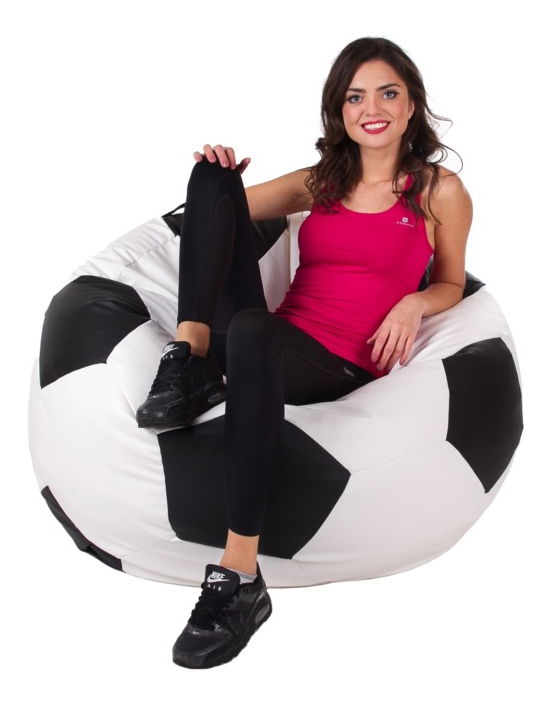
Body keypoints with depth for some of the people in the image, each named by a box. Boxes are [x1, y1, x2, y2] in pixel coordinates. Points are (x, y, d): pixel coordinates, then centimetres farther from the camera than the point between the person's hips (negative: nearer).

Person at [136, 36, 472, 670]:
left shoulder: (440, 191, 8)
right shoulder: (318, 182, 19)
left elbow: (451, 285, 18)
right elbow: (222, 206, 23)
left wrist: (414, 303, -5)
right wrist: (216, 171, 0)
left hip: (344, 365, -4)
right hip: (274, 339, 5)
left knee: (251, 330, -43)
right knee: (214, 176, -9)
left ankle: (240, 577, -40)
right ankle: (191, 362, -27)